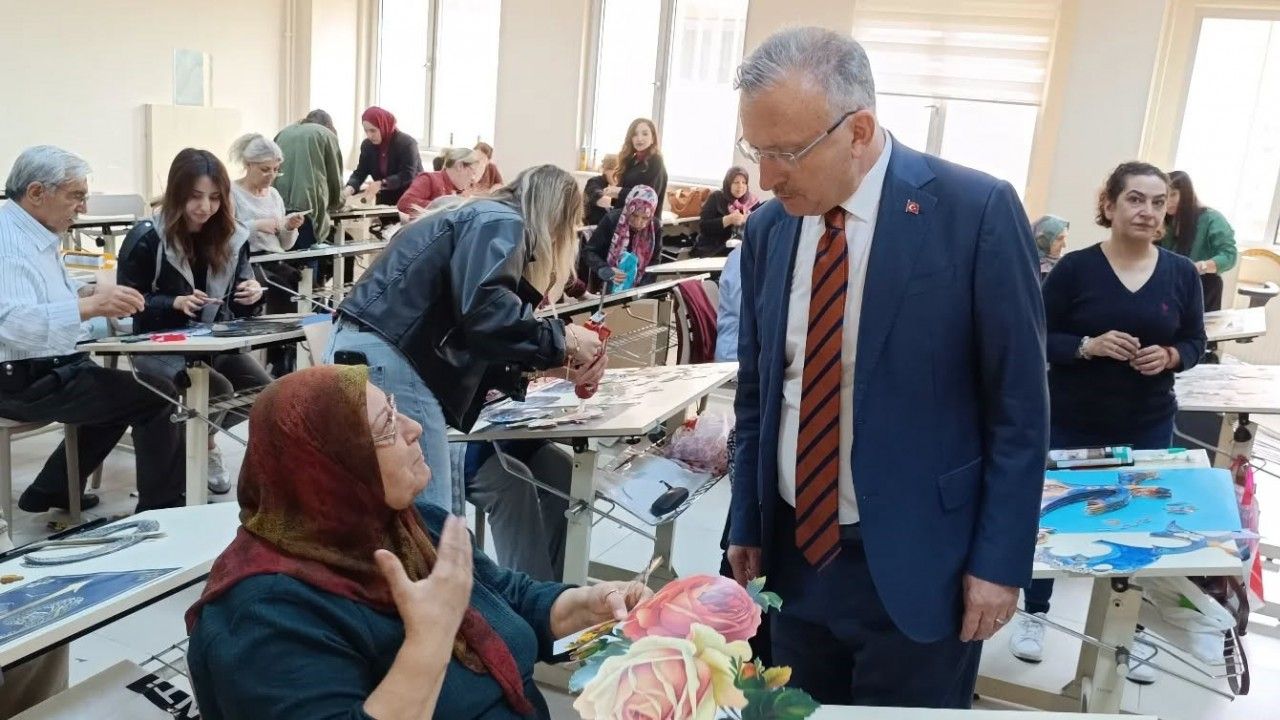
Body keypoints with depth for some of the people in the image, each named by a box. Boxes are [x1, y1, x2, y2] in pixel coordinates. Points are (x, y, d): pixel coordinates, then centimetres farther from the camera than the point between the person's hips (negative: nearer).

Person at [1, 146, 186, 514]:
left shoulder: (36, 233, 11)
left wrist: (90, 292, 5)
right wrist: (92, 306, -42)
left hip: (48, 368, 11)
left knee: (121, 390, 31)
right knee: (160, 397, -13)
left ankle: (50, 490, 34)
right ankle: (161, 509, -3)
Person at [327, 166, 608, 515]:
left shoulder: (482, 219, 26)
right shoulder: (502, 222, -3)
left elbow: (468, 340, 21)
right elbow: (483, 308, -22)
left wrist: (552, 362, 19)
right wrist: (561, 339, -10)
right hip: (387, 359, -10)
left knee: (444, 511, 16)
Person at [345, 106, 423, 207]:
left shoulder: (406, 143, -16)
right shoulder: (367, 145, 2)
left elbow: (408, 175, -24)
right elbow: (360, 173, 0)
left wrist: (382, 184, -35)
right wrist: (349, 188, -22)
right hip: (384, 202, 5)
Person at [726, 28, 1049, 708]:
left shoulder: (976, 210, -13)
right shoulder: (767, 229, 1)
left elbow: (1019, 405, -9)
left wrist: (1000, 560, -8)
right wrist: (746, 523, 9)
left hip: (916, 564, -4)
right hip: (794, 552, 4)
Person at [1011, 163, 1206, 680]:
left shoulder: (1181, 273, 0)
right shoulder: (1076, 267, -9)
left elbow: (1196, 341, 8)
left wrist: (1170, 357, -13)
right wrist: (1089, 346, -23)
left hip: (1147, 426, 3)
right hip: (1071, 422, -2)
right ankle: (1033, 615, 30)